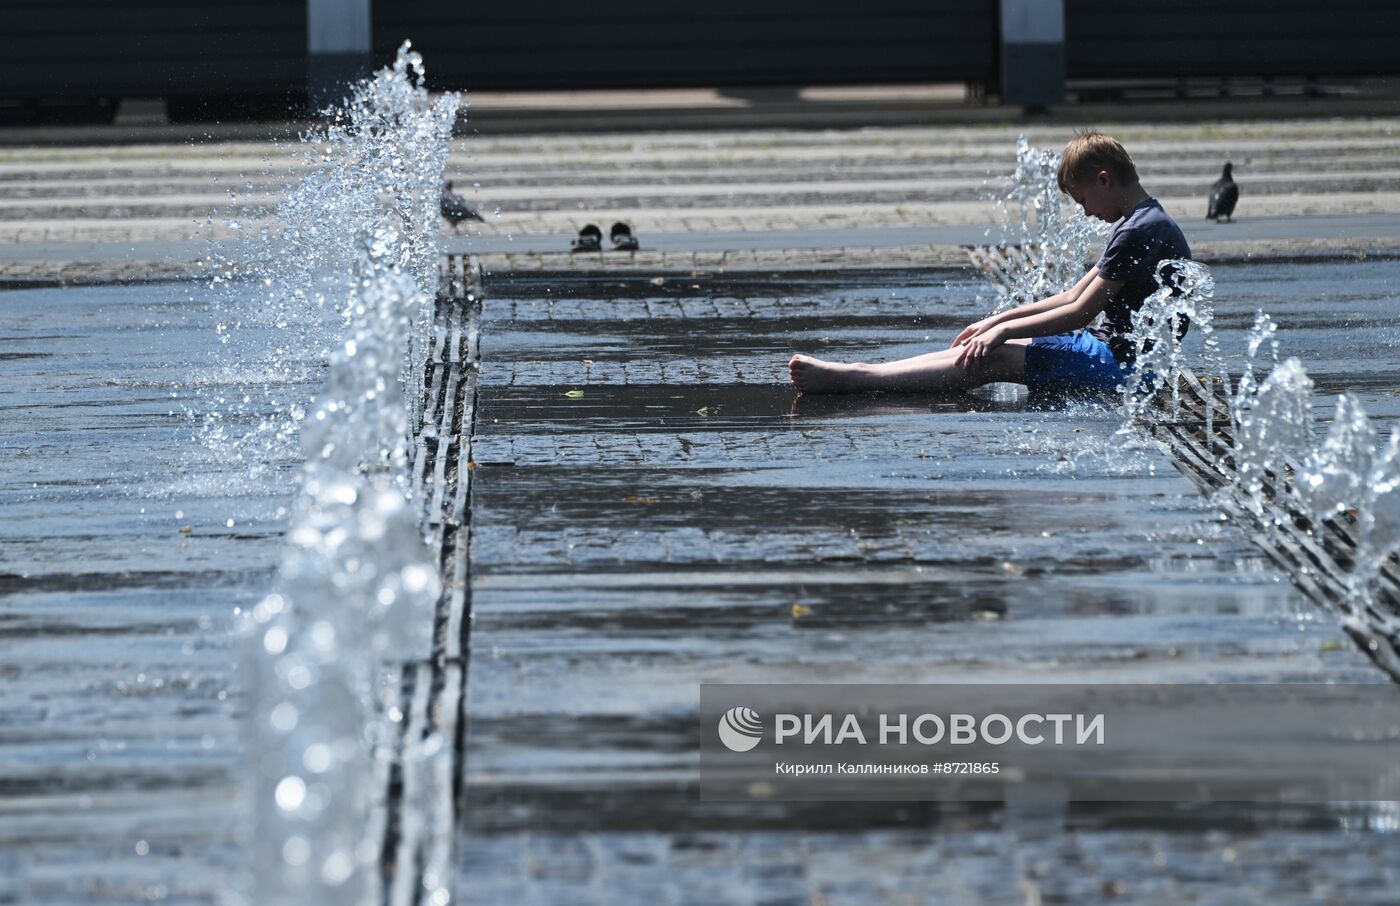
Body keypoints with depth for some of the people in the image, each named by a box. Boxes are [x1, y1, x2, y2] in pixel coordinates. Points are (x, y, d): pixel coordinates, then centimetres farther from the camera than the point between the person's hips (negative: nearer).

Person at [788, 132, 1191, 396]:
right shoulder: (1139, 224, 17)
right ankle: (853, 373, -6)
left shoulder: (1140, 231, -17)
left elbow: (1081, 312, -18)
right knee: (984, 351, 1)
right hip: (1115, 347, 10)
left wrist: (1003, 330, -12)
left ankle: (848, 378, -23)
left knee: (995, 358, -17)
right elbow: (1074, 296, 20)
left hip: (1126, 364, -10)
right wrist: (998, 321, 14)